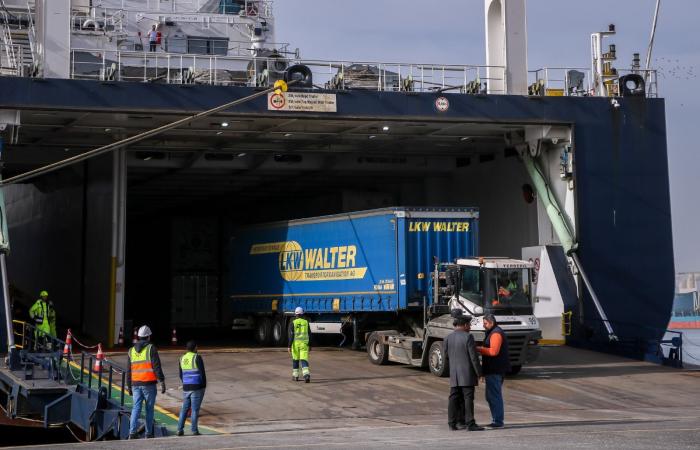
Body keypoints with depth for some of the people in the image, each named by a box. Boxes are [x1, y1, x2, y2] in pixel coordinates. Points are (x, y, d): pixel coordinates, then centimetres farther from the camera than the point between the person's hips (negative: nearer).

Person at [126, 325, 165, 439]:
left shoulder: (131, 351, 8)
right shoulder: (151, 348, -6)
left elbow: (128, 371, 10)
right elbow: (157, 367, -13)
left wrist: (129, 386, 17)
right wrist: (162, 382, -10)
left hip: (136, 384, 3)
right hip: (149, 384, -3)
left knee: (136, 408, 1)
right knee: (149, 408, 8)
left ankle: (132, 432, -14)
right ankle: (149, 433, 12)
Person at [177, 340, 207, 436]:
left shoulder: (182, 358, 7)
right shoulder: (197, 358, -12)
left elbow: (181, 375, 13)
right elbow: (202, 373, -13)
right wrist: (204, 385, 0)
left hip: (186, 388, 5)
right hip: (197, 387, -5)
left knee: (184, 409, 11)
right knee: (195, 409, -2)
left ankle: (180, 430, 5)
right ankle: (194, 430, -1)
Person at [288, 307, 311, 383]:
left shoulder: (293, 323, -5)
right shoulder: (306, 322, 2)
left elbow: (291, 335, -10)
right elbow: (309, 334, 5)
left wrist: (289, 346, -8)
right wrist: (310, 345, 13)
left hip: (295, 343, -1)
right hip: (304, 344, 1)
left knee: (295, 359, 16)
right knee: (304, 360, -6)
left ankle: (295, 376, 24)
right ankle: (306, 374, -27)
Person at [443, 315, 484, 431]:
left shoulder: (448, 338, 6)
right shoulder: (468, 337, -10)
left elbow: (447, 356, 11)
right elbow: (474, 357, -12)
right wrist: (479, 373, -6)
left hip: (454, 374, 5)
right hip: (467, 373, -5)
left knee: (454, 398, 8)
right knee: (468, 398, -5)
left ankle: (452, 423, 8)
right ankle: (470, 424, -7)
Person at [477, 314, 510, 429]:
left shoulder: (496, 334, -14)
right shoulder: (492, 332, 20)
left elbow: (493, 351, -24)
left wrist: (479, 349, -18)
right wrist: (481, 349, 11)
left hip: (495, 371, -11)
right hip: (493, 370, 11)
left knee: (494, 395, -9)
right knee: (490, 396, 14)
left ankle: (498, 421, -7)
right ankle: (496, 420, 19)